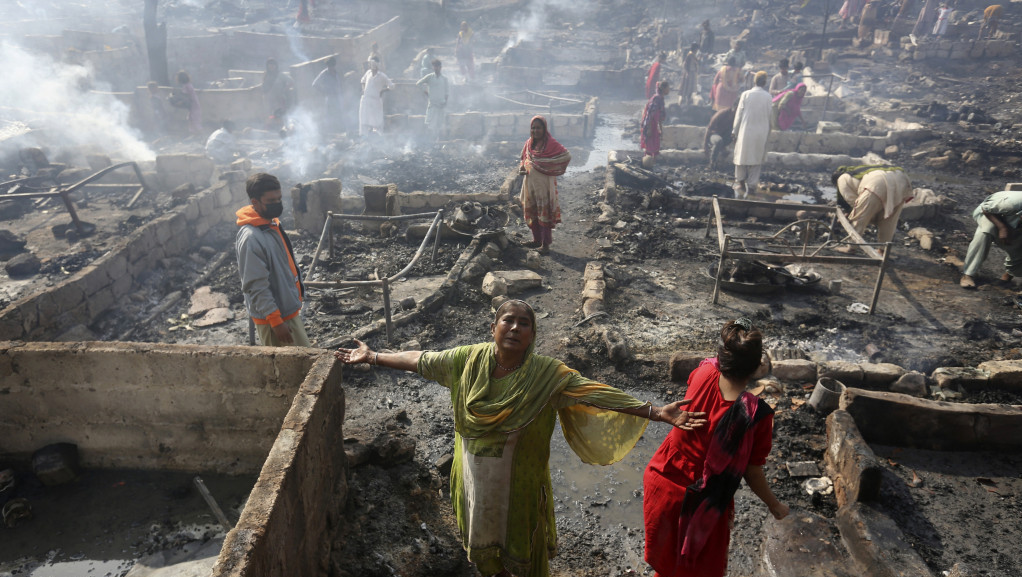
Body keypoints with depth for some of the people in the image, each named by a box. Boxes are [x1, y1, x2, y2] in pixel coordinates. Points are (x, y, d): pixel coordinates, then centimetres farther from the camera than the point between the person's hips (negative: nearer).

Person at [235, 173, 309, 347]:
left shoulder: (273, 223, 4)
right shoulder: (251, 238, -25)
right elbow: (257, 287, -24)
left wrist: (297, 294, 21)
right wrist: (276, 321, -22)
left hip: (289, 307, 9)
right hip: (275, 315, -9)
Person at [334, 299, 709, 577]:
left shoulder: (548, 376, -21)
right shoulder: (469, 360, -13)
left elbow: (600, 396, -26)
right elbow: (420, 361, -2)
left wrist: (657, 413, -33)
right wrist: (372, 357, 3)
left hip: (519, 484, -3)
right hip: (475, 479, 3)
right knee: (482, 538, 27)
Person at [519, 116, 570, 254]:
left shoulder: (551, 144, -12)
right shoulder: (529, 143, 7)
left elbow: (567, 156, -14)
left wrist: (550, 168, -12)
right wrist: (522, 168, -2)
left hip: (544, 183, -6)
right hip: (530, 182, 6)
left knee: (544, 212, -3)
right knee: (532, 212, 12)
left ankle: (546, 243, 4)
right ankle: (537, 240, 25)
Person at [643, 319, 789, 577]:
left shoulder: (704, 374, -19)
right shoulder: (756, 415, -28)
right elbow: (752, 473, -13)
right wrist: (774, 505, 2)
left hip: (662, 482, 4)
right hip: (702, 504, -3)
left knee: (666, 554, 31)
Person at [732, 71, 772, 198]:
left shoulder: (746, 94, -7)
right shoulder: (767, 96, -5)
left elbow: (739, 114, -4)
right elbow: (769, 116, 1)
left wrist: (735, 131, 5)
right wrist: (768, 133, 14)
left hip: (746, 131, 0)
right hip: (761, 133, 0)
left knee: (742, 156, 12)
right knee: (756, 158, 9)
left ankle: (740, 184, 14)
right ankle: (751, 186, 10)